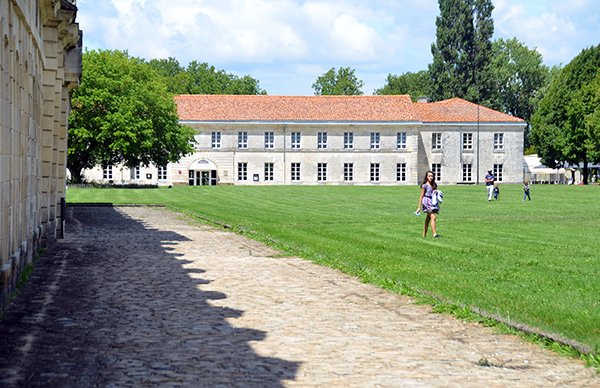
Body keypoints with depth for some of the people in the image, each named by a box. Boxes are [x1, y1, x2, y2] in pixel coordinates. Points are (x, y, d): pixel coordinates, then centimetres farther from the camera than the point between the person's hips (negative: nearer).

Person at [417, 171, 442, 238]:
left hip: (433, 202, 7)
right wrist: (419, 207, -6)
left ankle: (424, 235, 15)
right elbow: (421, 196, -4)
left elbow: (436, 193, 24)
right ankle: (435, 234, -24)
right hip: (427, 201, -7)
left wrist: (436, 192, -2)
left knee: (428, 220, 9)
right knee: (433, 217, -19)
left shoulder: (435, 185, 12)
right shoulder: (425, 185, -5)